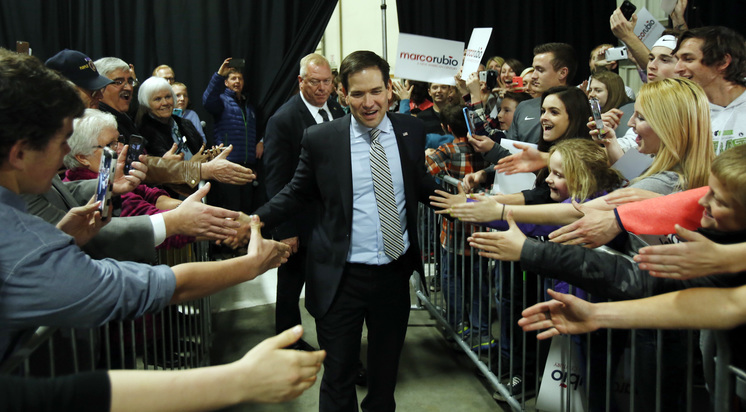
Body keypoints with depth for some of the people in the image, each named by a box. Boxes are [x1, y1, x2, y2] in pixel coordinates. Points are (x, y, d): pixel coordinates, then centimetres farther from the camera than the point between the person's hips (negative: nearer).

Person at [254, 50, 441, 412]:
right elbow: (297, 194, 2)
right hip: (342, 277, -2)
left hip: (396, 272, 3)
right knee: (338, 374, 8)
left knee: (386, 368, 20)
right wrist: (254, 221, -10)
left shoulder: (411, 131, 1)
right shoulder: (320, 139, -7)